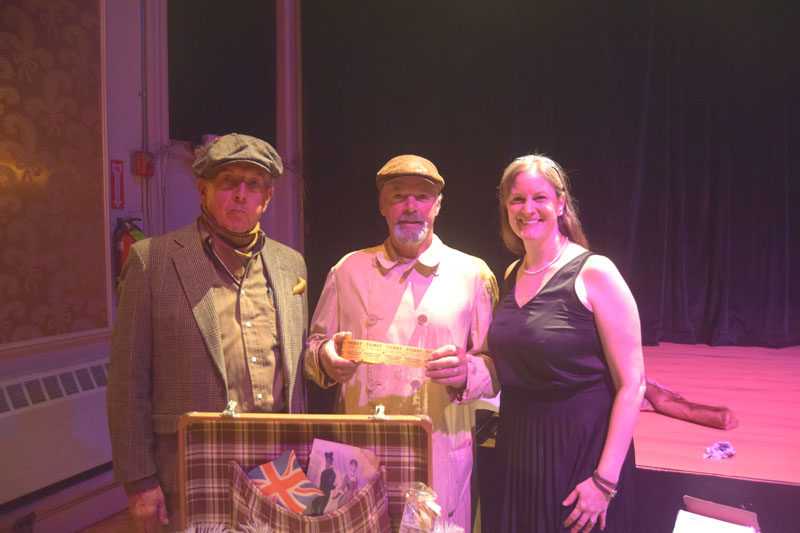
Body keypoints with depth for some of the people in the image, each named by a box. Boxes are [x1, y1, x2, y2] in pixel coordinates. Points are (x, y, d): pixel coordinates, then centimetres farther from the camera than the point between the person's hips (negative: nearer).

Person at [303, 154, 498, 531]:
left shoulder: (473, 274, 3)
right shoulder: (347, 271, 8)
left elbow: (497, 365, 3)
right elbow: (314, 344, 13)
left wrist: (465, 373, -18)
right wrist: (325, 357, -9)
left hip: (441, 459, -1)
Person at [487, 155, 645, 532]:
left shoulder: (594, 273, -14)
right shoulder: (512, 275, 6)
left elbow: (631, 384, -15)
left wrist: (605, 479, -18)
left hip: (581, 453, -6)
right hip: (518, 451, 6)